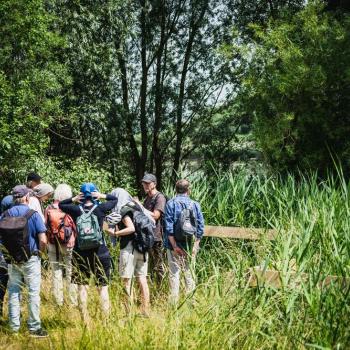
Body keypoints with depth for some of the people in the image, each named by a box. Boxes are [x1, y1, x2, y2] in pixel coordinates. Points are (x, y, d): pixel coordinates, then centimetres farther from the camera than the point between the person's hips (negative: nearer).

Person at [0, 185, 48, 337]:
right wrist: (40, 251, 4)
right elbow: (43, 240, -15)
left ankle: (14, 327, 18)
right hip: (30, 259, -4)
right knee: (33, 293, 4)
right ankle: (34, 327, 8)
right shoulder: (33, 214, -11)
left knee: (13, 292, 12)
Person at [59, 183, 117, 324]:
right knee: (103, 287, 6)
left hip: (80, 253, 1)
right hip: (99, 253, -1)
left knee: (82, 287, 9)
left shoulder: (76, 210, -5)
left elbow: (60, 204, 15)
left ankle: (85, 320, 11)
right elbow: (115, 199, 9)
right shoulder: (100, 208, -8)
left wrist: (73, 199, 4)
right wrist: (102, 196, -1)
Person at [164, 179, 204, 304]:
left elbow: (169, 227, -12)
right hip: (190, 246, 2)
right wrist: (195, 245, 1)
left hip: (175, 245, -2)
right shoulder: (195, 204, 3)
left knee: (174, 272, 3)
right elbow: (200, 227, 0)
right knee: (189, 272, 11)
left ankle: (174, 301, 2)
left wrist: (174, 246, -12)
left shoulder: (171, 203, -4)